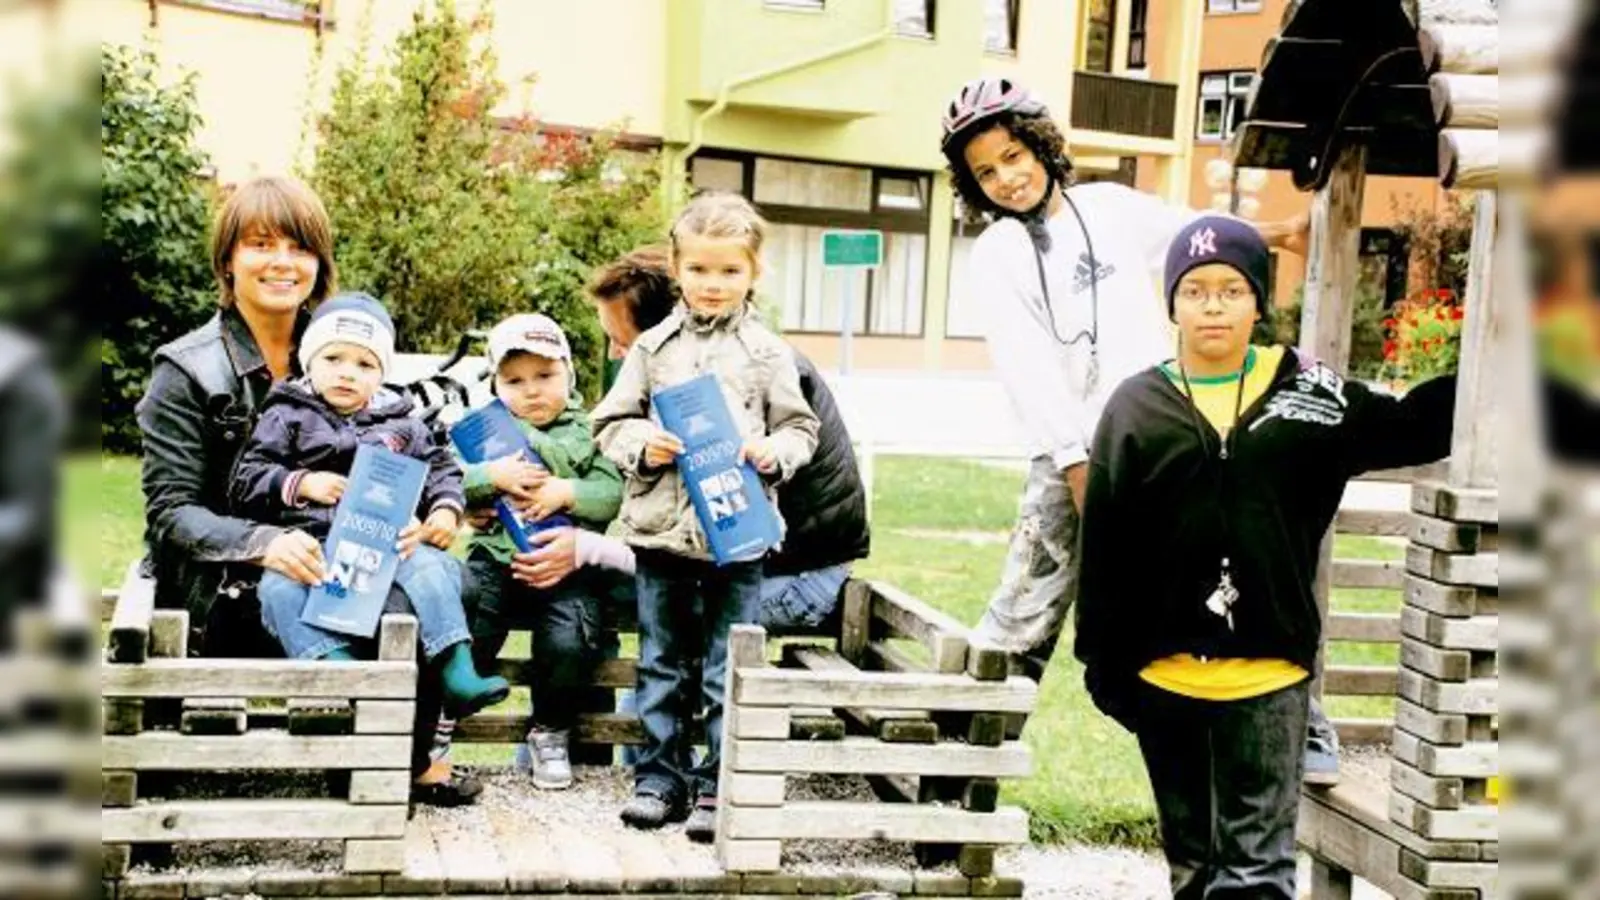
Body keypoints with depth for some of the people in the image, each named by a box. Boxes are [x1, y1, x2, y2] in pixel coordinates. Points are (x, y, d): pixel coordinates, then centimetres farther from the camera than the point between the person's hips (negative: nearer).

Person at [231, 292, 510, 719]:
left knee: (435, 568, -26)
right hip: (311, 542, -2)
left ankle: (457, 673, -32)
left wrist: (446, 509, 2)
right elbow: (246, 479, 8)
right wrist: (301, 484, -8)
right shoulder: (286, 417, 14)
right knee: (279, 588, -33)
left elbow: (441, 470, 23)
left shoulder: (402, 425, 21)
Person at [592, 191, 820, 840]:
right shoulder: (654, 347, 6)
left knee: (729, 670, 3)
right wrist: (641, 445, -10)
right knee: (660, 663, 11)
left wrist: (774, 453, -13)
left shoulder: (768, 353, 4)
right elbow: (611, 422, 9)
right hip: (662, 529, 2)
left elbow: (800, 428, 7)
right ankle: (658, 775, 21)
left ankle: (719, 787, 12)